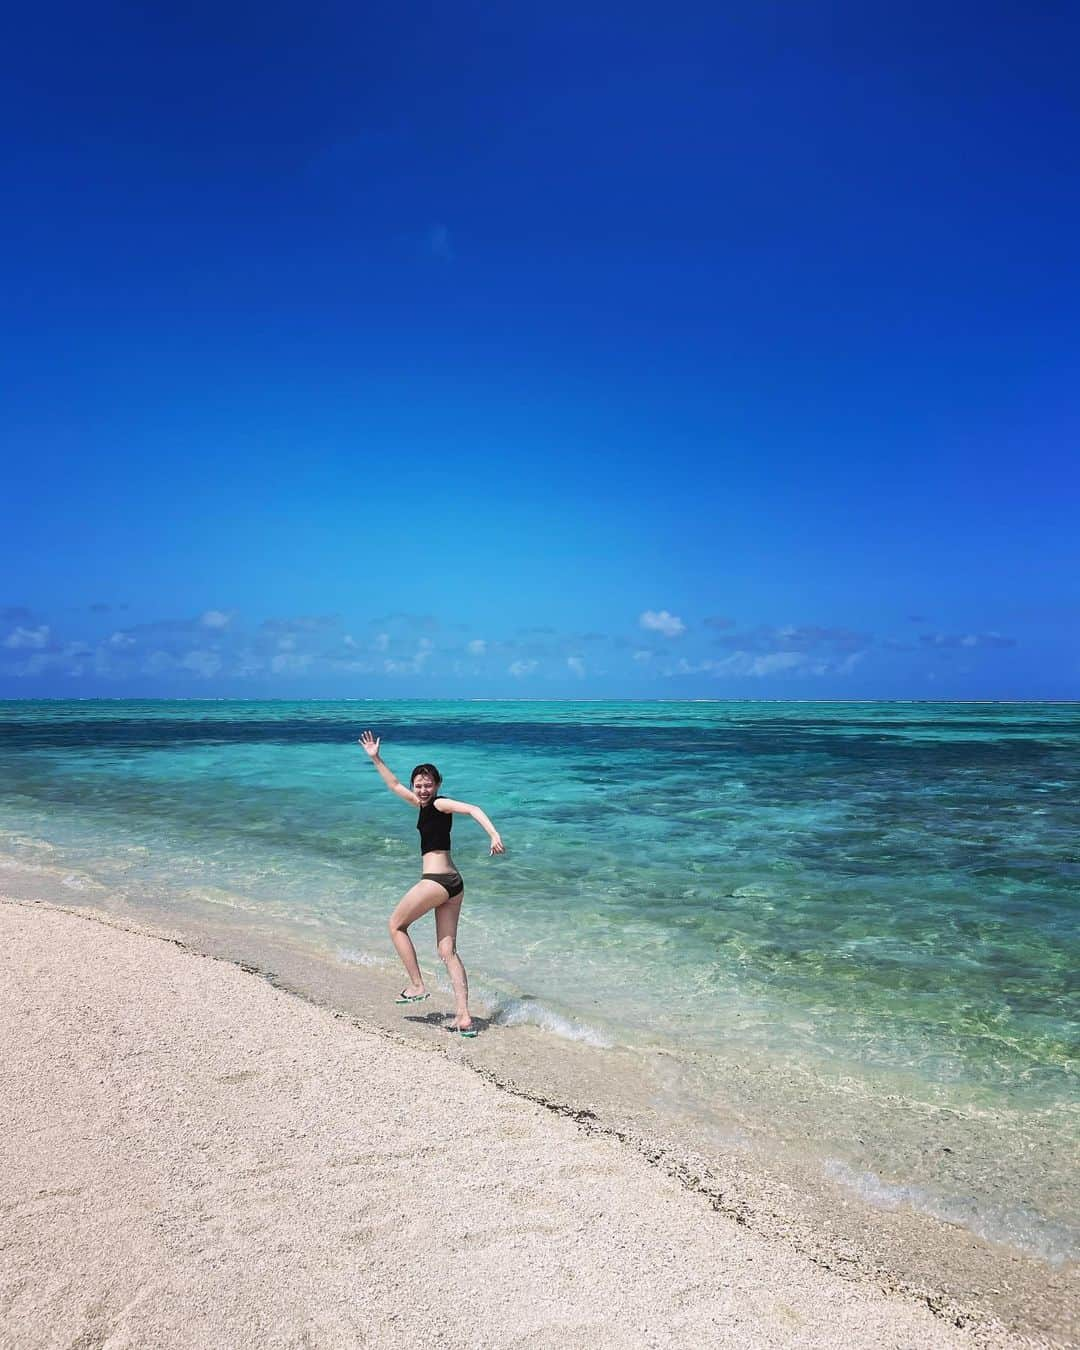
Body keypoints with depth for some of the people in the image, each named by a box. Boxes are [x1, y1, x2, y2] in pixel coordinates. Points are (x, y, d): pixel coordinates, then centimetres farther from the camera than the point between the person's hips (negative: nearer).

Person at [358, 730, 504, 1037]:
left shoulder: (439, 803, -5)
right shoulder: (424, 805, 18)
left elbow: (472, 809, -21)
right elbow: (395, 786, 31)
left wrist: (494, 834, -36)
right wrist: (375, 759, 32)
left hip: (435, 881, -9)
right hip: (453, 883, 9)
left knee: (396, 925, 13)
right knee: (448, 951, 6)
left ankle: (416, 986, 13)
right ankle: (464, 1017, 2)